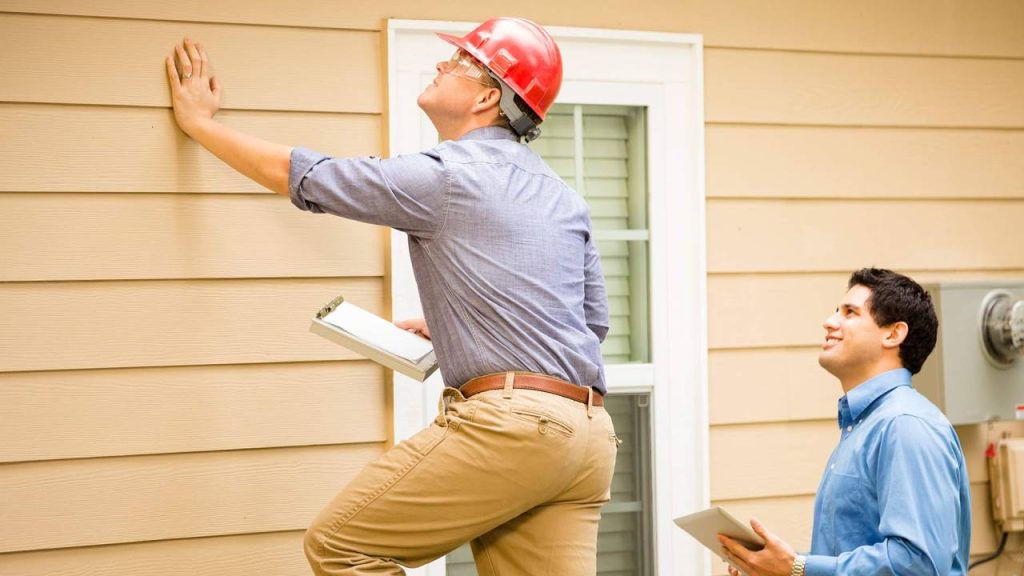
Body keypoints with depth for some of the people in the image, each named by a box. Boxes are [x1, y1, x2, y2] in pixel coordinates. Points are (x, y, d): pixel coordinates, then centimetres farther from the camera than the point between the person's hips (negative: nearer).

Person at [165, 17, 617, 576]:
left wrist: (200, 121, 22)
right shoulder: (566, 199, 20)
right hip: (590, 434, 8)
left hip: (507, 422, -8)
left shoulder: (442, 177, -3)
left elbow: (296, 174, 5)